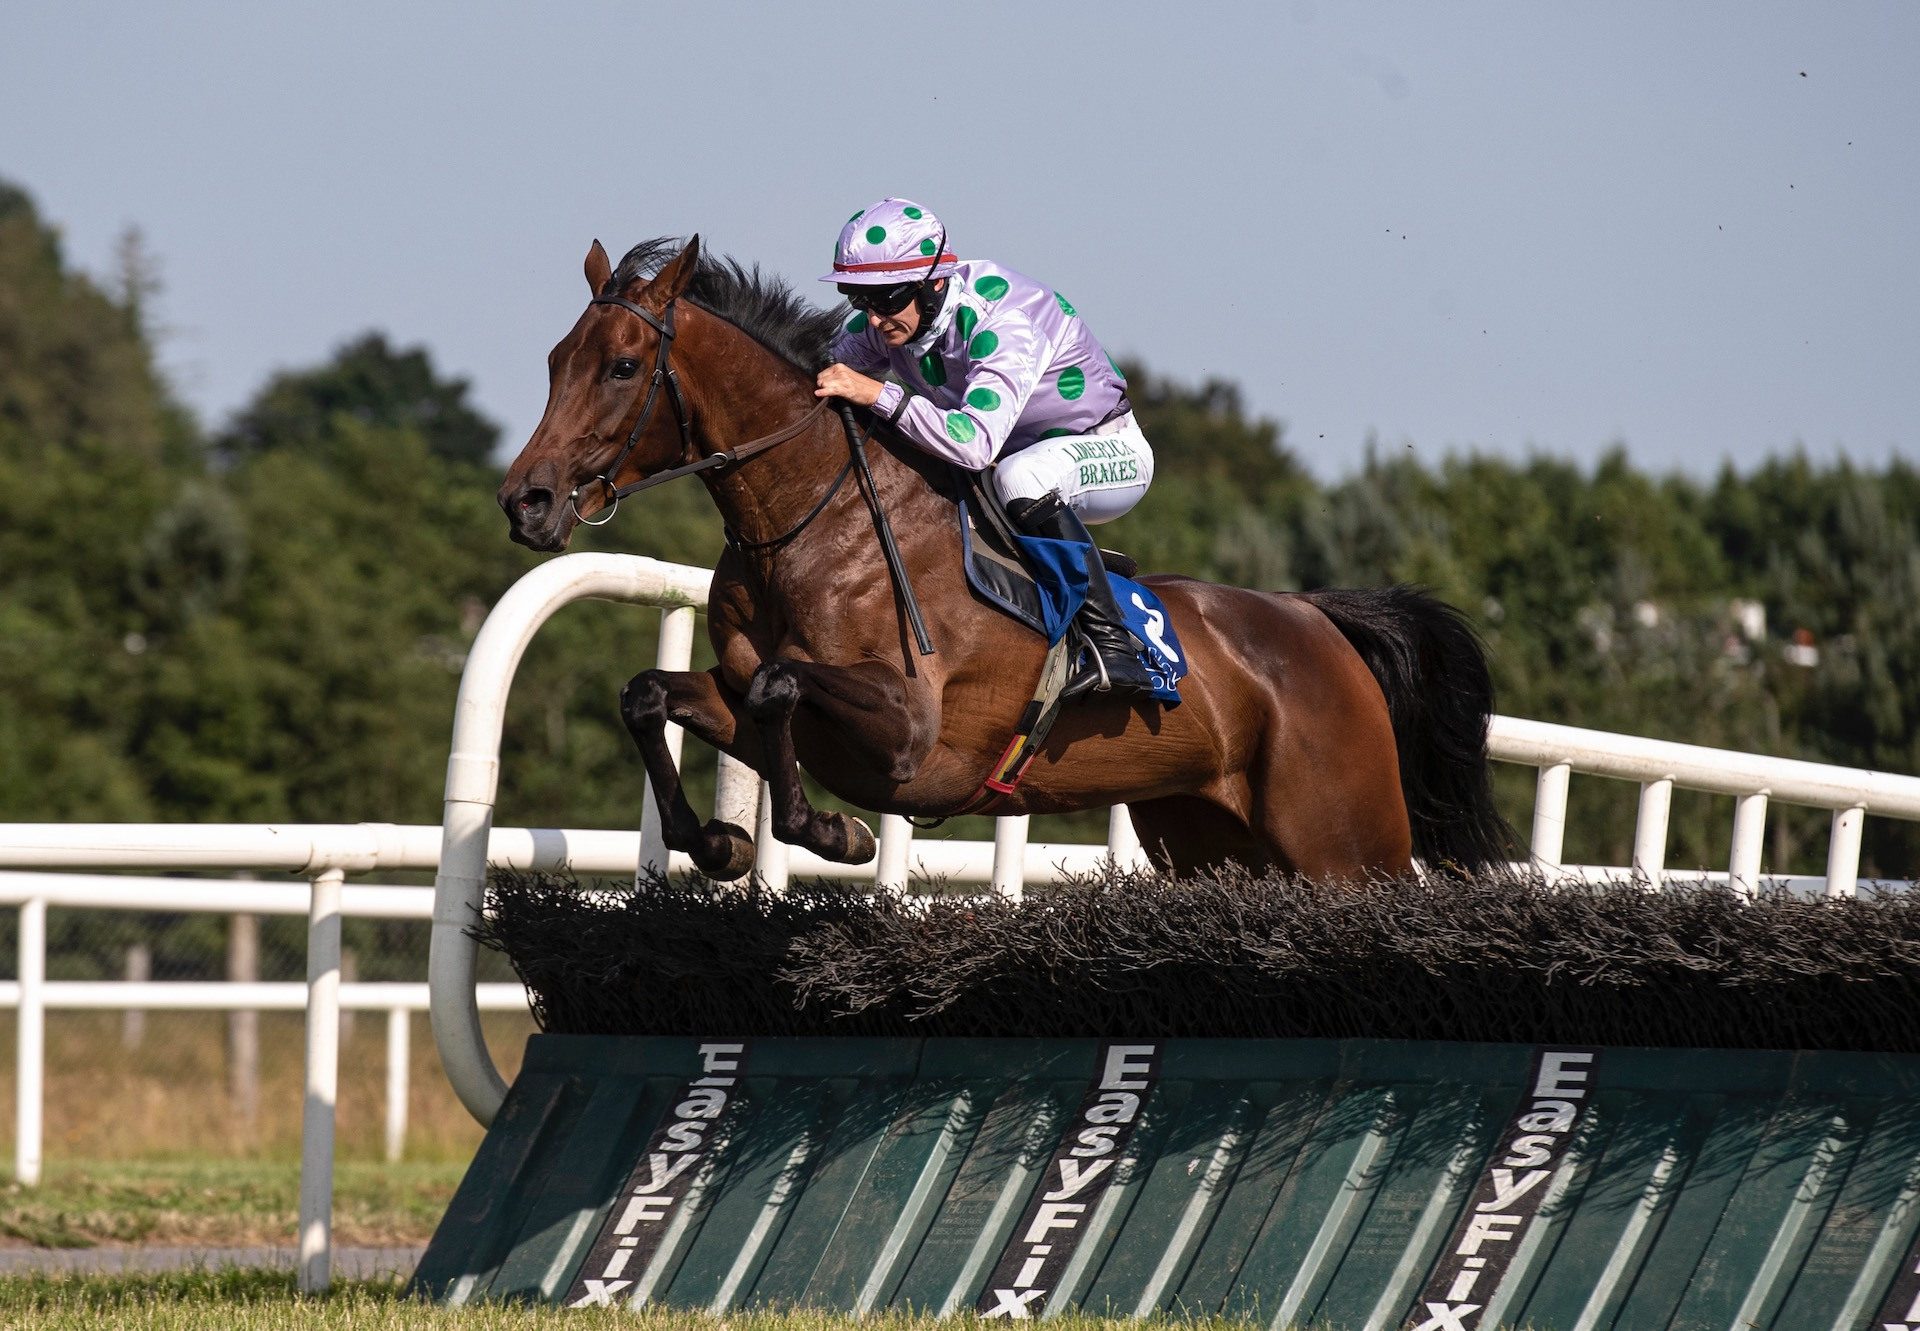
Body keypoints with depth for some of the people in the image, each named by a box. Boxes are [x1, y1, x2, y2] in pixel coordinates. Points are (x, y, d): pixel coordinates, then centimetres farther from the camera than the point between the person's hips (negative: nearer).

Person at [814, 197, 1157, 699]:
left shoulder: (1004, 321, -35)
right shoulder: (885, 321, -13)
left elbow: (977, 444, -47)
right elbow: (822, 386, -1)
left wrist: (880, 395, -50)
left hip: (1110, 454, -8)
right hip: (1022, 454, 8)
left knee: (1020, 476, -40)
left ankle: (1114, 645, -36)